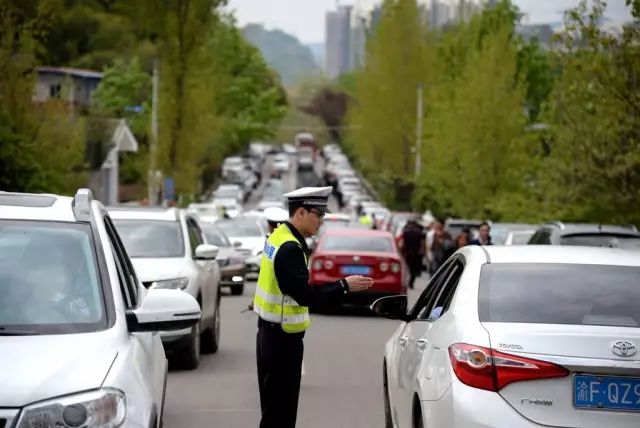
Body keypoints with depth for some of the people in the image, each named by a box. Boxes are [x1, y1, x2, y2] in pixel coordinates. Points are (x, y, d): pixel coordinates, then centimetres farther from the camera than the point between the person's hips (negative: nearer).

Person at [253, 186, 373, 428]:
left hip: (270, 333, 10)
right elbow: (305, 296, -25)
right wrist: (344, 286, -19)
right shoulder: (290, 249, -21)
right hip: (283, 339, -10)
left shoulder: (279, 237, 9)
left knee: (274, 406, 18)